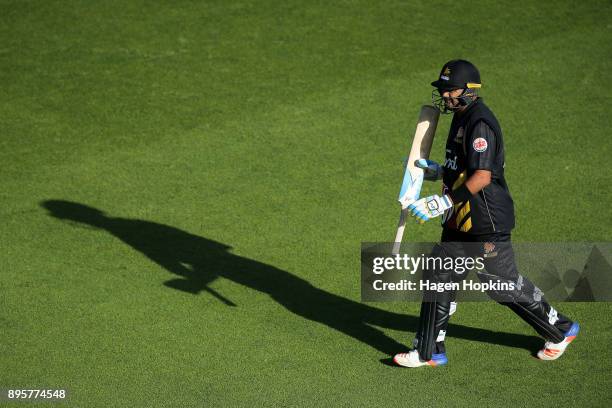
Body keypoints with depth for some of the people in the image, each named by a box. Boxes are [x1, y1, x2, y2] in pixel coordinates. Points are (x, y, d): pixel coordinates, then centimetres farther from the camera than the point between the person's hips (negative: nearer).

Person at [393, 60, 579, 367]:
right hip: (459, 223, 10)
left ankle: (560, 330, 23)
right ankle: (429, 352, 14)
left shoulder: (480, 123, -20)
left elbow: (482, 176, -28)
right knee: (439, 279, 7)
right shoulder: (462, 118, 12)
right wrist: (437, 171, 13)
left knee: (505, 284, 3)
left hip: (486, 224, -10)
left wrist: (441, 203, -29)